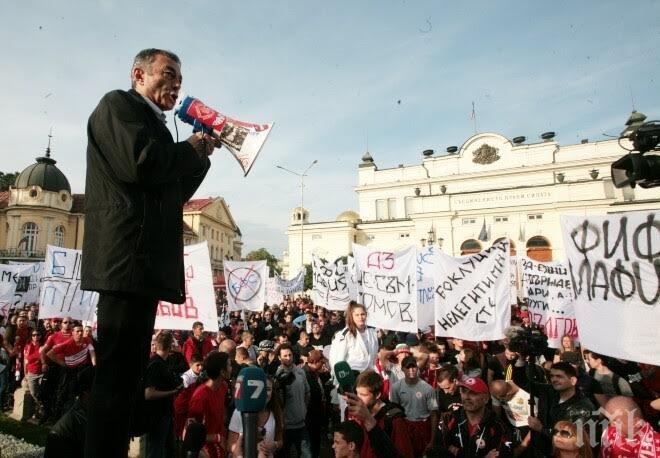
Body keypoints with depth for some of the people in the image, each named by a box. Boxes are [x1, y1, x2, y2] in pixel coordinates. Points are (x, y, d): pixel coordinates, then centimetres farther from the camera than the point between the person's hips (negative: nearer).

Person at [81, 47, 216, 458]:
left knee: (127, 373, 13)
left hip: (145, 262, 10)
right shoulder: (118, 104, 2)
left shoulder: (152, 125, 28)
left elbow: (172, 194, 24)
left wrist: (200, 155, 14)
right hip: (129, 257, -10)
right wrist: (190, 149, -1)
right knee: (119, 373, -8)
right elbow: (140, 162, -17)